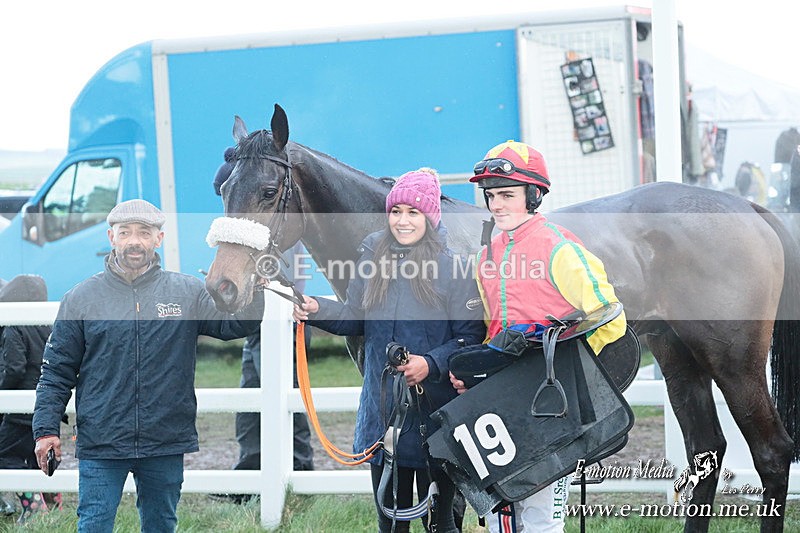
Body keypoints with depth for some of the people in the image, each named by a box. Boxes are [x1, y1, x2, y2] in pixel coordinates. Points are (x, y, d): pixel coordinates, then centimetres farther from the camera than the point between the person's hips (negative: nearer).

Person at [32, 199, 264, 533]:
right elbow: (57, 371, 5)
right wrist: (46, 428, -3)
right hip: (100, 443, -1)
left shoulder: (188, 293, 5)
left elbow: (236, 324, -3)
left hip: (166, 444, 2)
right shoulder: (81, 298, 3)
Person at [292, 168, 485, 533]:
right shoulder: (374, 254, 5)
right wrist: (317, 311, -6)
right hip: (382, 409, 5)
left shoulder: (453, 265, -10)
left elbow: (471, 337, -10)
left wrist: (432, 363, -24)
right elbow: (356, 319, 11)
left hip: (435, 411, -4)